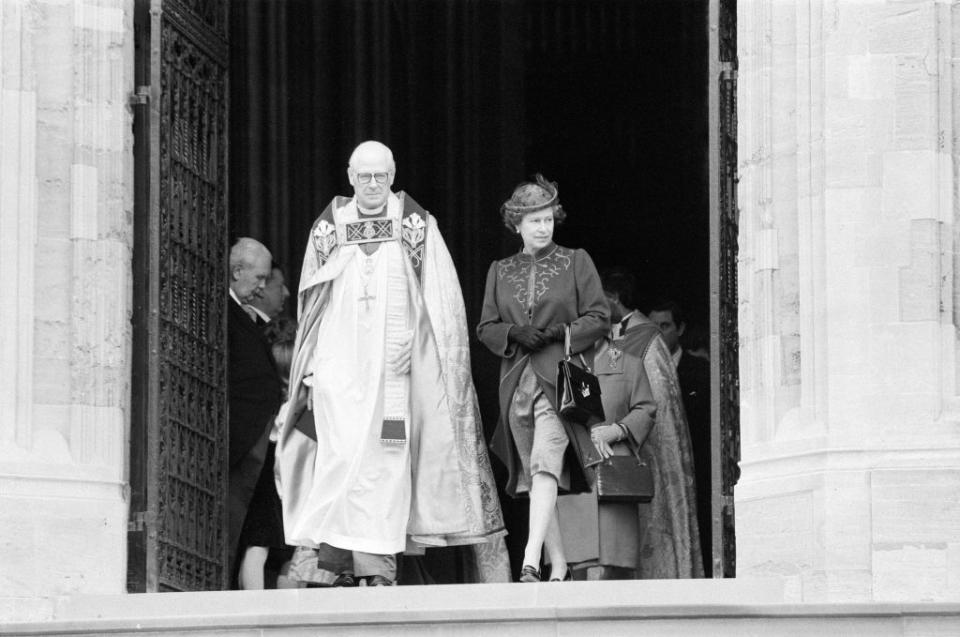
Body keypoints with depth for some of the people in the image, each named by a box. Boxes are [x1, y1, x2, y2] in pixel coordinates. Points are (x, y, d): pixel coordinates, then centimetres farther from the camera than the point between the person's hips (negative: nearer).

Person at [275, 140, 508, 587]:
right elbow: (309, 303, 15)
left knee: (387, 464, -3)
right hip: (338, 364, 0)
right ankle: (342, 564, -11)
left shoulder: (416, 225, 5)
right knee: (340, 455, -12)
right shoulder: (328, 229, 9)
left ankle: (380, 569, 0)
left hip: (393, 365, 0)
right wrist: (308, 365, 12)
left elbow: (442, 298, 2)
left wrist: (412, 344, -7)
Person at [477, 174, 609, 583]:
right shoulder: (500, 271, 16)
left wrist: (559, 333, -11)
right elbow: (485, 328, 14)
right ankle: (559, 568, 10)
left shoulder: (576, 262, 7)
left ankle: (531, 561, -31)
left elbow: (599, 318, 4)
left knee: (545, 464, -21)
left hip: (558, 379, -4)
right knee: (533, 475, 4)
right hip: (517, 382, 4)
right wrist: (514, 332, -7)